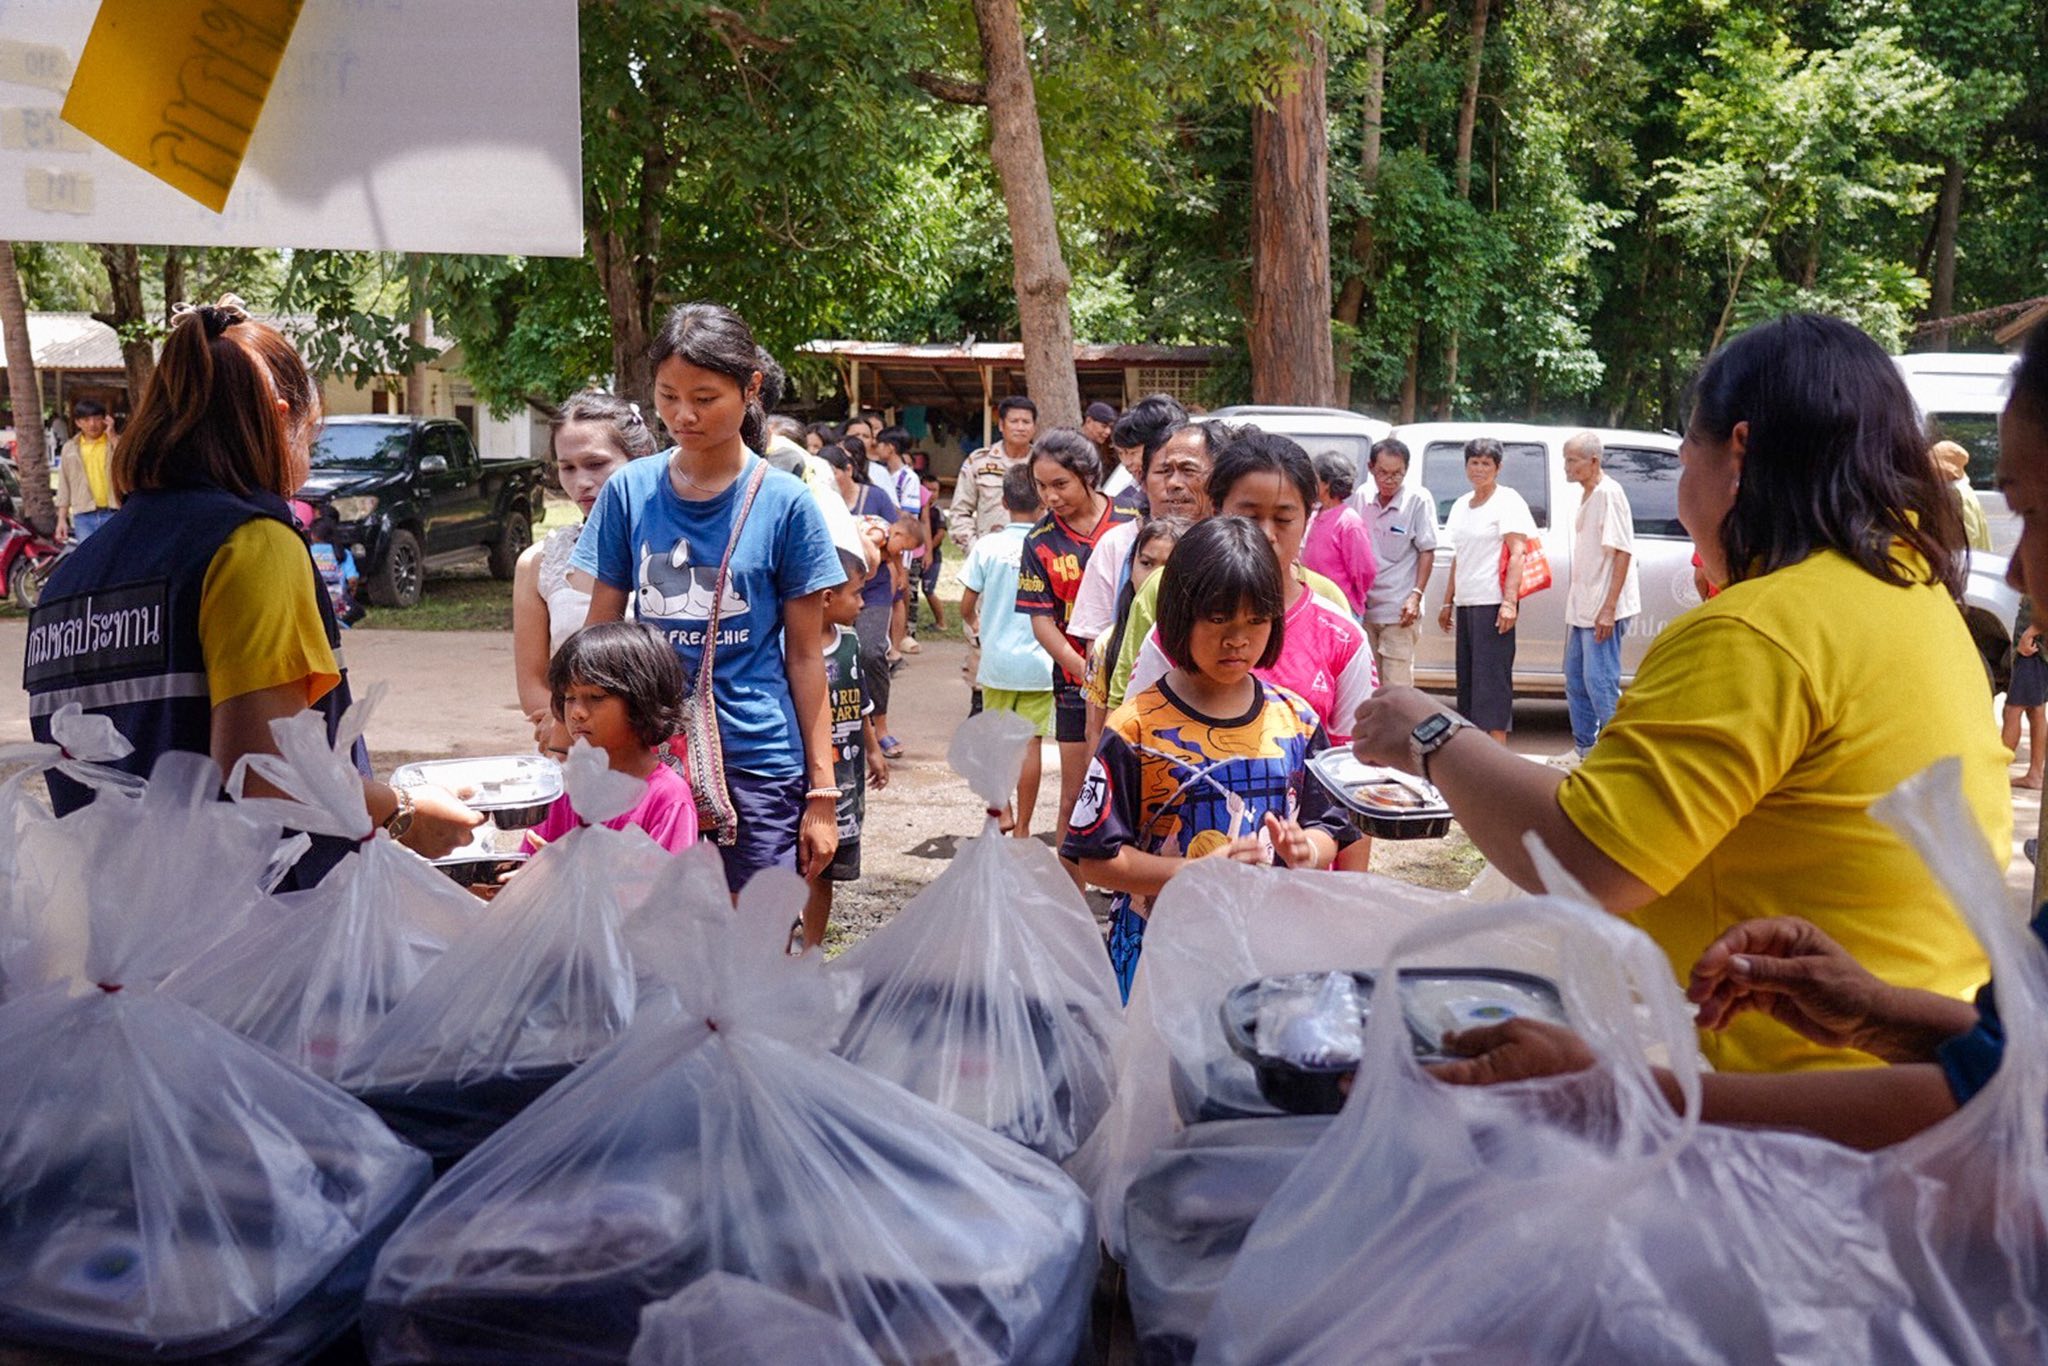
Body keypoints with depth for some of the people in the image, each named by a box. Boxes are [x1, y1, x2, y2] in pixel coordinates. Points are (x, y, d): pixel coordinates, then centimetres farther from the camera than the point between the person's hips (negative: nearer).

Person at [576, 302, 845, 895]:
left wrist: (822, 790, -2)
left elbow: (805, 655, 0)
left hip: (757, 764, -2)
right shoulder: (629, 491, 3)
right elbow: (599, 633, 9)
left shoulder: (785, 502, -3)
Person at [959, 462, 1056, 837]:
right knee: (1031, 741, 5)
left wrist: (974, 627, 21)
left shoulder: (988, 545, -6)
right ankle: (1022, 827, 9)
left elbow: (966, 606, -2)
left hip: (996, 660, 1)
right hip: (1038, 661, -1)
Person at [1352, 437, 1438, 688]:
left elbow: (1427, 552, -4)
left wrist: (1416, 595, -13)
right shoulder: (1360, 498, 3)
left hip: (1398, 610, -4)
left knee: (1397, 687, -5)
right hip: (1363, 606, 4)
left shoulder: (1418, 500, -6)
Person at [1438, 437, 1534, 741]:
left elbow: (1517, 554, -11)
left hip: (1493, 602, -8)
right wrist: (1447, 602, 20)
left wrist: (1509, 601, -20)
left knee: (1492, 675, -10)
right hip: (1465, 603, 8)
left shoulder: (1507, 501, -4)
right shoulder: (1461, 505, 17)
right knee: (1467, 676, 9)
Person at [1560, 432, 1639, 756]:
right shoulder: (1585, 496, 15)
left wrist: (1608, 608, -22)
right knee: (1575, 679, 14)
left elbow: (1622, 552, -18)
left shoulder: (1608, 493, -12)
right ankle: (1584, 750, 24)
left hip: (1603, 609, -10)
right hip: (1582, 608, 10)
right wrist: (1575, 605, 17)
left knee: (1600, 682, -9)